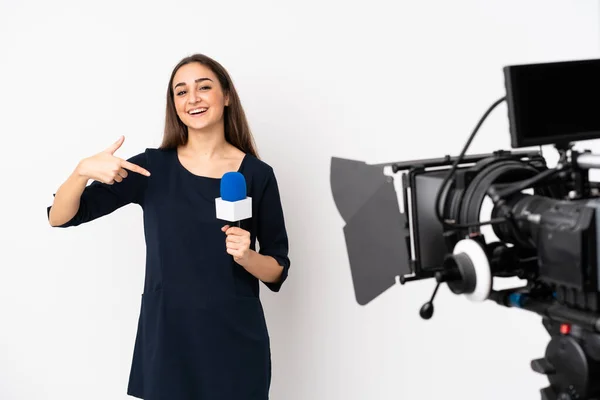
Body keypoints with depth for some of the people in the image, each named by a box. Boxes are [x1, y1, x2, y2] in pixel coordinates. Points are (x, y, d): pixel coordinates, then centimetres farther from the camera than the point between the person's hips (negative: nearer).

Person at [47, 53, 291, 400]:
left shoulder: (258, 175, -5)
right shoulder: (153, 167, -2)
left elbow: (278, 272, 1)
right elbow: (60, 217, -2)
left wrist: (247, 256, -20)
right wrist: (83, 170, -21)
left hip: (236, 343, 0)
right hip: (166, 339, 1)